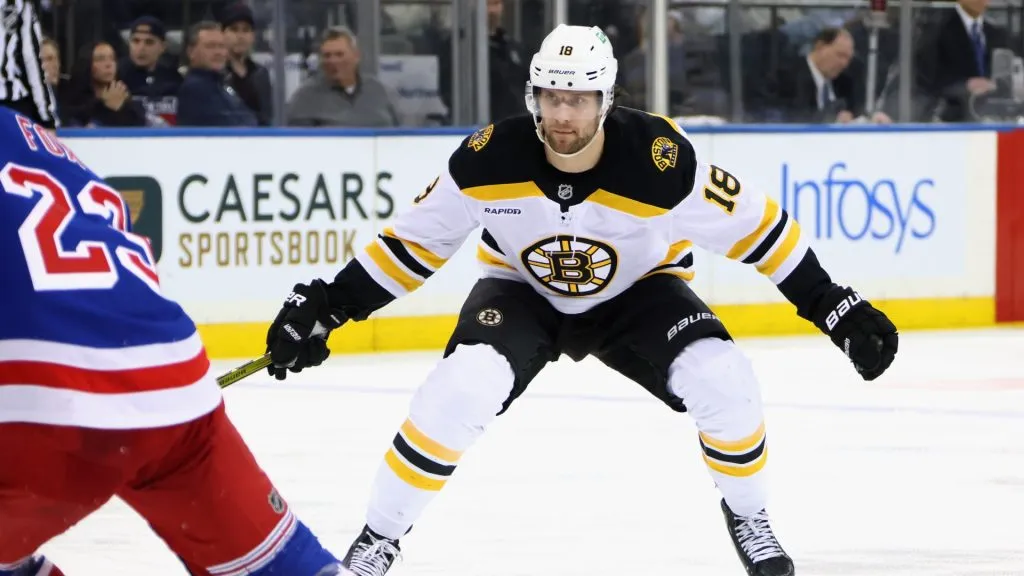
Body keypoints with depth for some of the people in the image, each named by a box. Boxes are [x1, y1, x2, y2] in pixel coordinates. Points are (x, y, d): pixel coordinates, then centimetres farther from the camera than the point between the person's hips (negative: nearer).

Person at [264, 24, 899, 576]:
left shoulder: (658, 156, -31)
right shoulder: (491, 157, -27)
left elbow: (753, 226, -20)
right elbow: (417, 239, -12)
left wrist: (834, 307, -19)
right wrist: (327, 306, -16)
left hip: (635, 291, 0)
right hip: (522, 291, 0)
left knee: (723, 381, -23)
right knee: (459, 392, -27)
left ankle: (748, 513, 7)